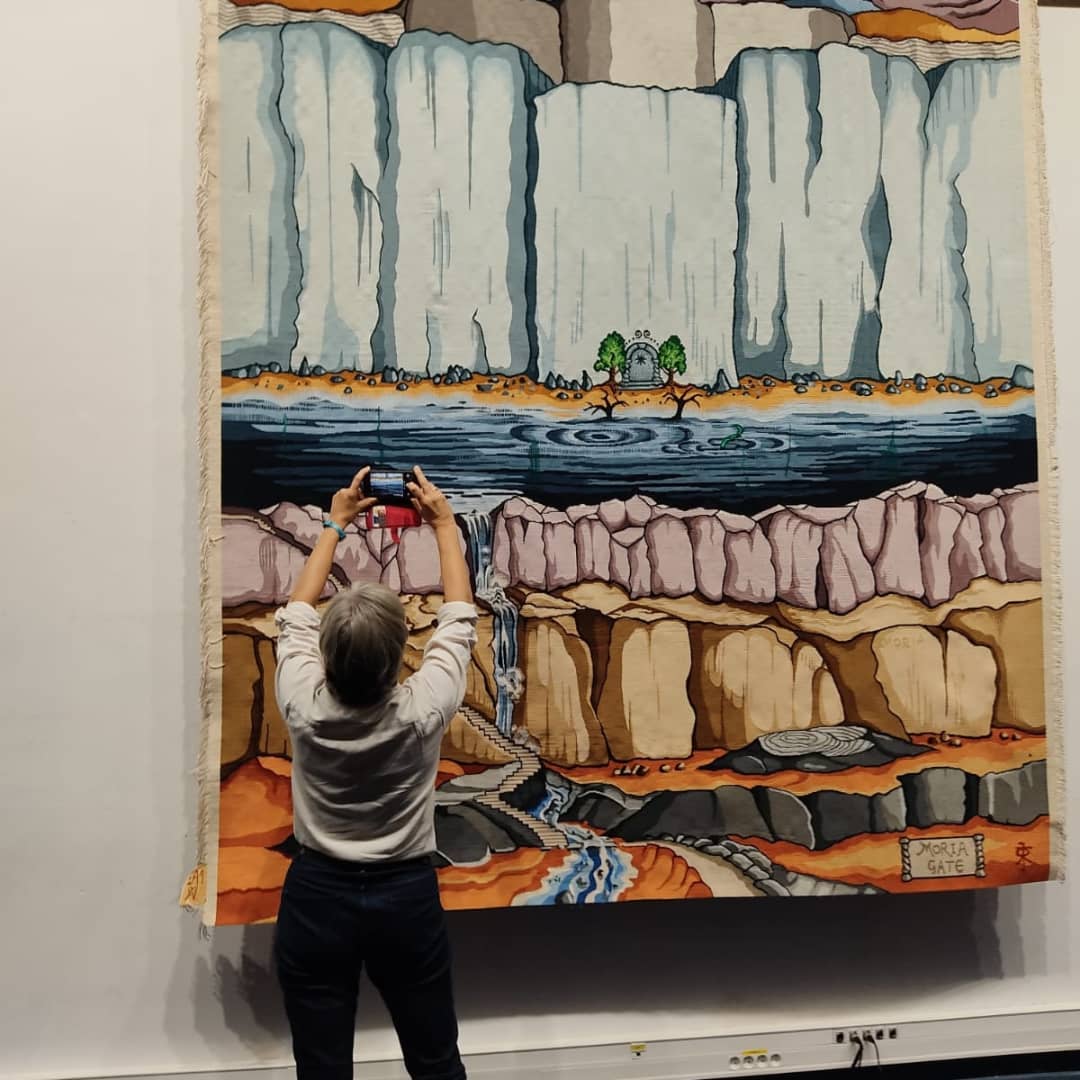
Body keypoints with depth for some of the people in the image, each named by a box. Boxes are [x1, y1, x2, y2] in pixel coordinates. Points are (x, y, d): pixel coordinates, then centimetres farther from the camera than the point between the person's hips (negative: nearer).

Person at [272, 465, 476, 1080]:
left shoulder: (304, 705, -17)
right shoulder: (424, 708, -20)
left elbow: (297, 613, 2)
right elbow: (460, 618, -3)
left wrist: (335, 526, 11)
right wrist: (445, 526, 6)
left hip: (317, 898, 1)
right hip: (407, 896, -1)